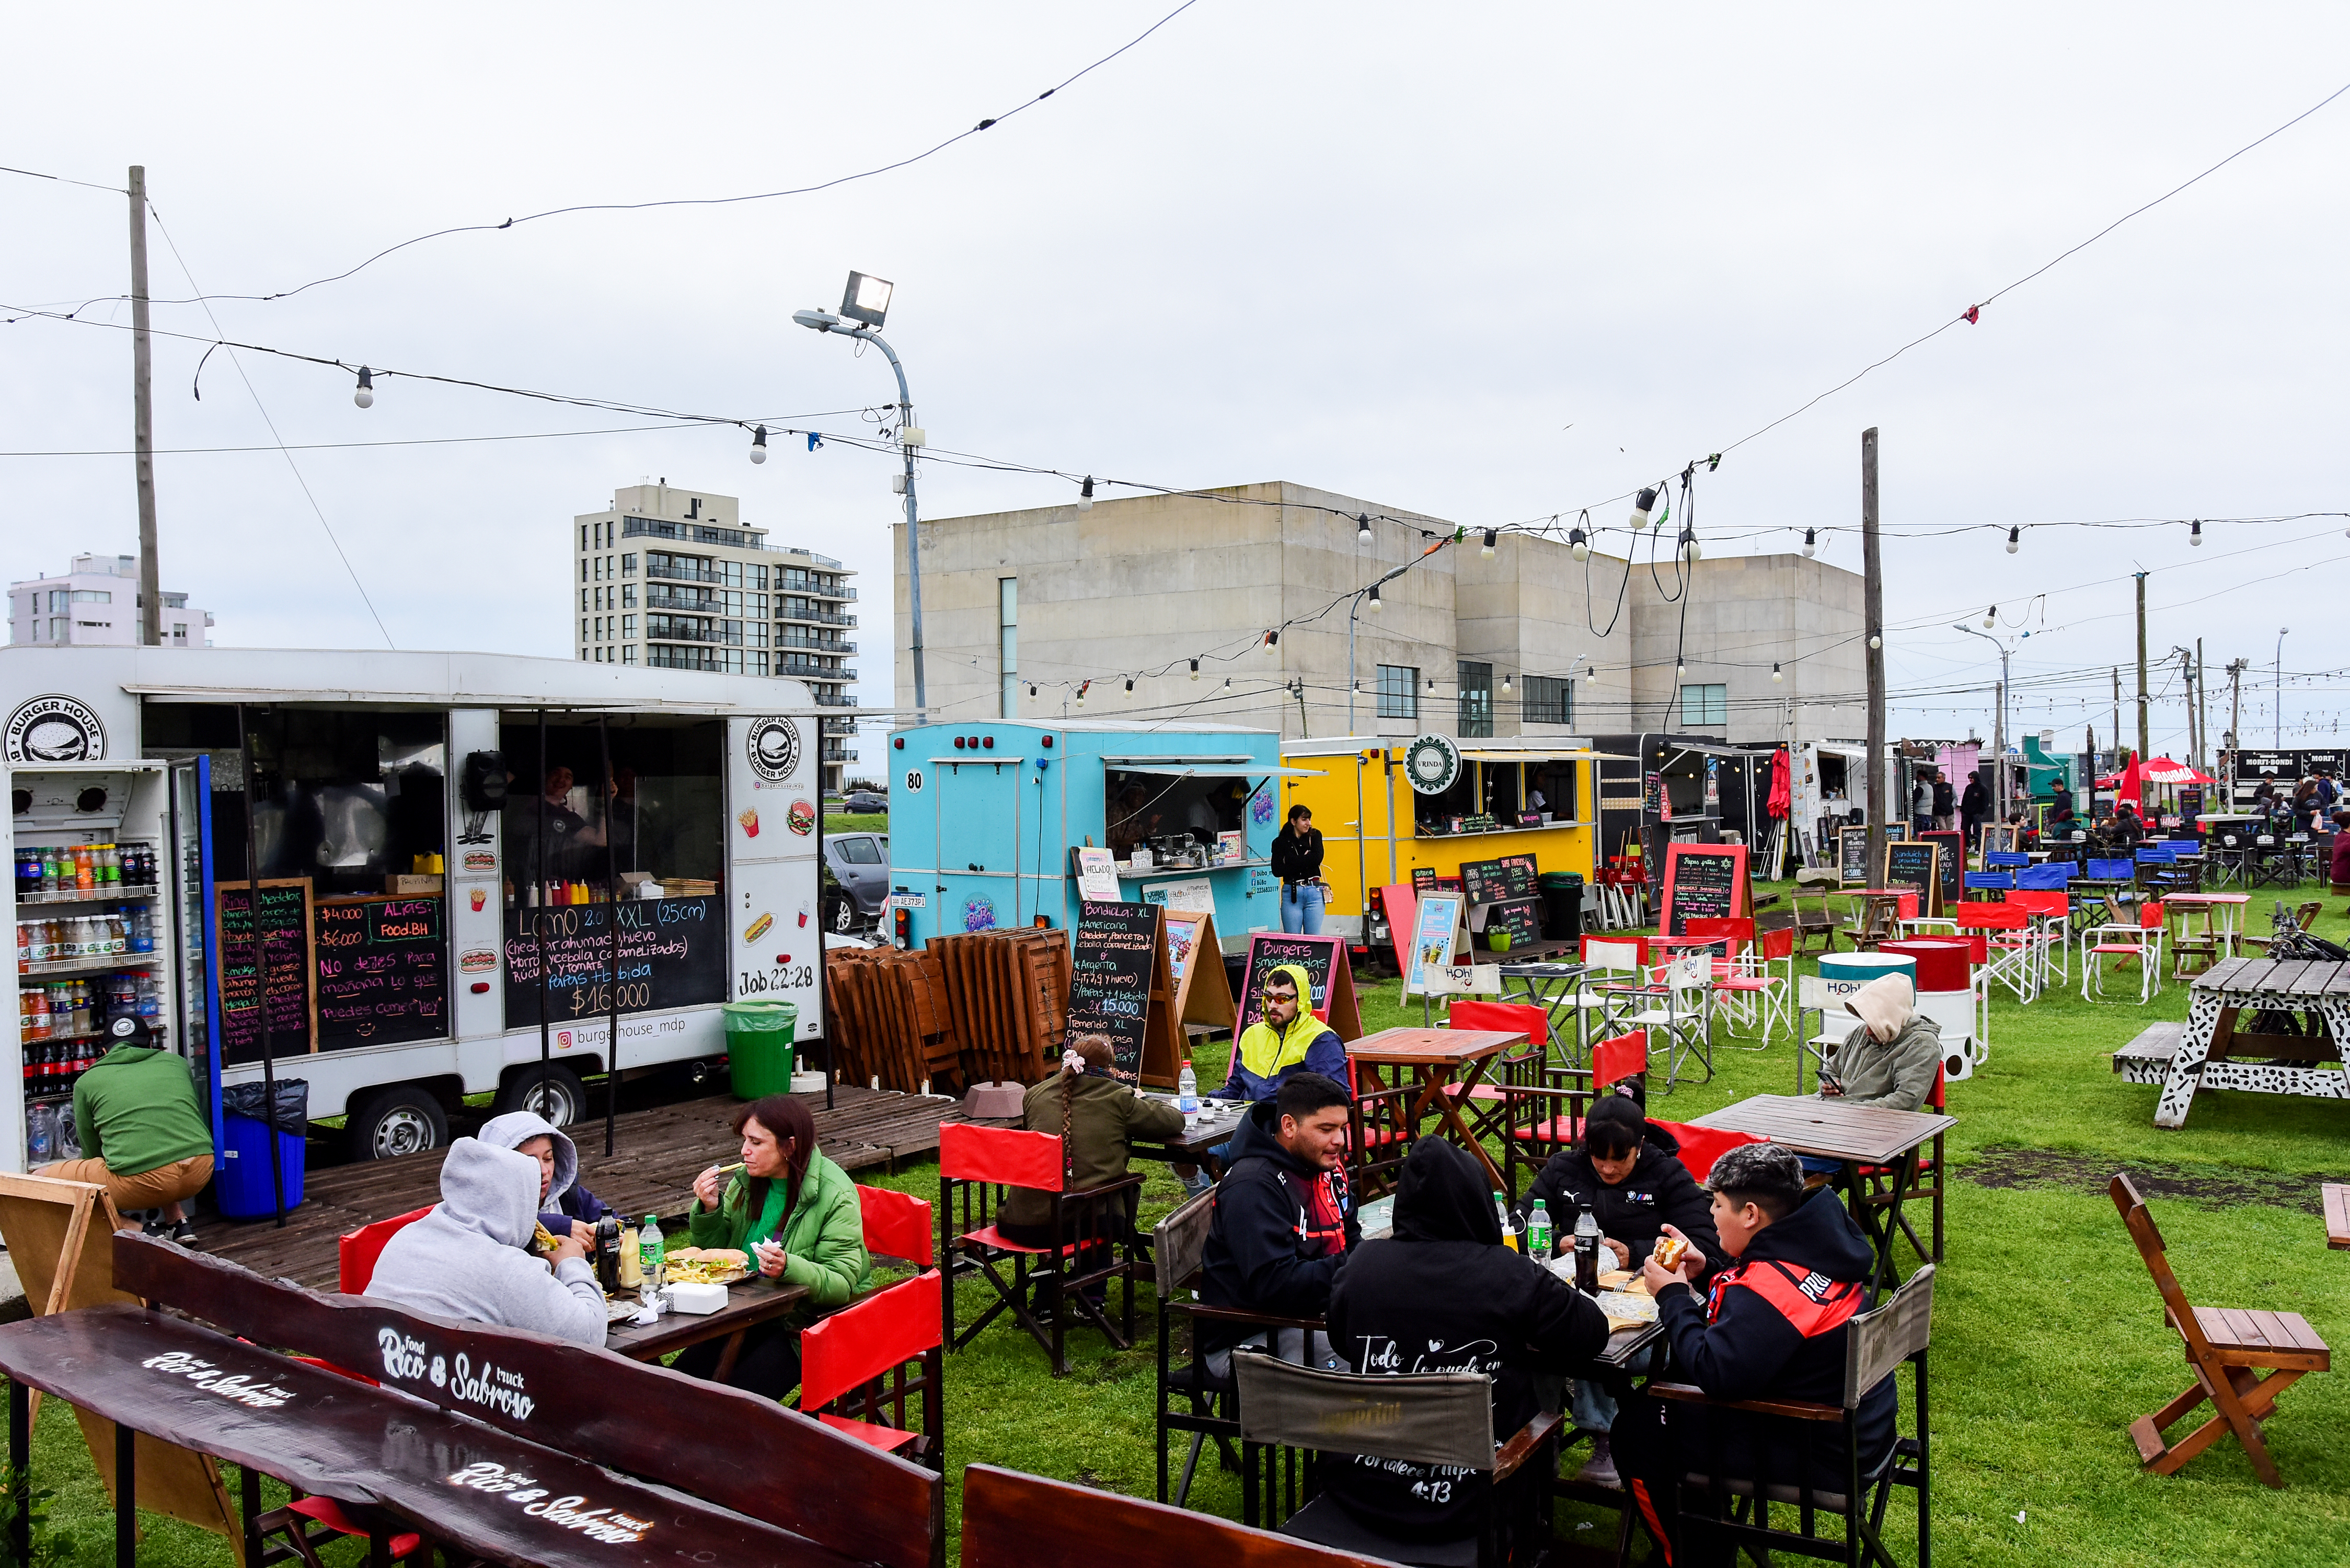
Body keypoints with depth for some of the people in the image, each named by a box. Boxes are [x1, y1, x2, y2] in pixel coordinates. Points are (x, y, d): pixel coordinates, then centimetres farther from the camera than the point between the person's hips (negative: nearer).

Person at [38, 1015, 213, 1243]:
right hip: (201, 1172, 5)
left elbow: (92, 1153, 26)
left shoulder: (87, 1082, 16)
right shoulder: (176, 1062, 23)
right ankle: (180, 1222, 18)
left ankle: (133, 1229, 1)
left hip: (142, 1181, -5)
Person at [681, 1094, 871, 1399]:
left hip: (807, 1323, -6)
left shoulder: (835, 1196, -16)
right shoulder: (746, 1181, 3)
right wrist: (709, 1210, -7)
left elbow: (841, 1285, -19)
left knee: (740, 1396, -24)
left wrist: (788, 1268, -36)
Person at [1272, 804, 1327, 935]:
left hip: (1314, 892, 1)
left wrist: (1292, 861, -7)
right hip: (1292, 894, -1)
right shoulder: (1281, 842, 4)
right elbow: (1277, 870, -8)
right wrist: (1305, 861, -9)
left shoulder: (1315, 835, 10)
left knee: (1314, 938, 0)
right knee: (1292, 939, -1)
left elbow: (1317, 858, -9)